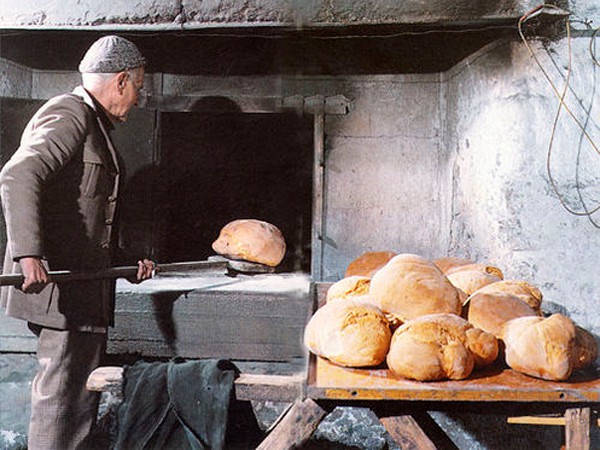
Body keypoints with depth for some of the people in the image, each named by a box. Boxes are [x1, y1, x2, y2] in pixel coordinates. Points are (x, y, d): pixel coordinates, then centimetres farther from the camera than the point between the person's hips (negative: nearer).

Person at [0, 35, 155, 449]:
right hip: (57, 280, -10)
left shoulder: (93, 124, 21)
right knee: (61, 390, -5)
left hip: (83, 285, 10)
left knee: (83, 390, 15)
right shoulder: (68, 116, -11)